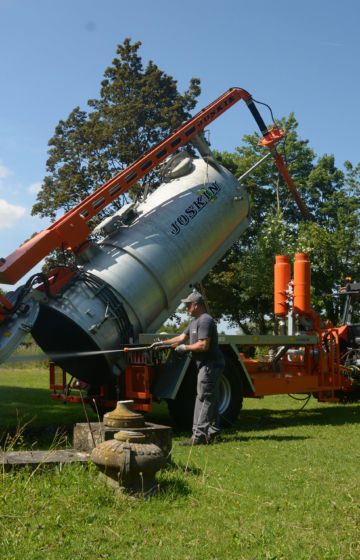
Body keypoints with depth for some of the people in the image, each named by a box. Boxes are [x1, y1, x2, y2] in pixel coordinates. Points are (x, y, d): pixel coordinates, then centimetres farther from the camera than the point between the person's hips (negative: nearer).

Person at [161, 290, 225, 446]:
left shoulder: (205, 320, -16)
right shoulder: (195, 321, 18)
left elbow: (204, 345, -24)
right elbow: (182, 337, 20)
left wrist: (185, 348, -13)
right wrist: (162, 343, 14)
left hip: (210, 365, -11)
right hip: (206, 365, 11)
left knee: (204, 398, -10)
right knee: (210, 399, 13)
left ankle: (198, 435, -10)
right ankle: (213, 433, 20)